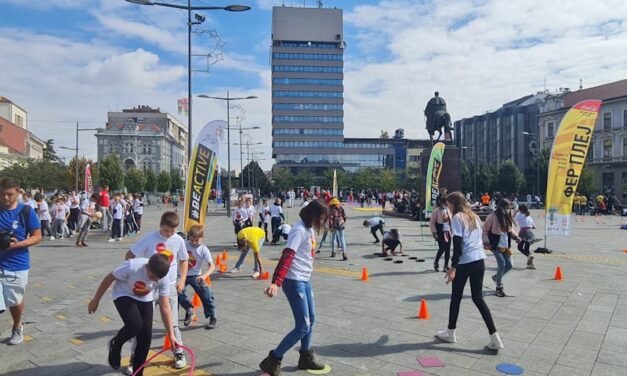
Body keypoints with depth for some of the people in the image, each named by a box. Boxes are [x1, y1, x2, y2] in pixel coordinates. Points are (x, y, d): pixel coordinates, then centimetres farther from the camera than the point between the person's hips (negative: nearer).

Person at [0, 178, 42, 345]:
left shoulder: (26, 211, -8)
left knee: (15, 301, 16)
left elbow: (37, 237, -3)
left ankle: (17, 328, 41)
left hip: (17, 264, -1)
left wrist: (18, 244, -20)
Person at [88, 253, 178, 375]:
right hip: (123, 296, -3)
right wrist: (95, 300, -6)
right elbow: (109, 279, -18)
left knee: (146, 336, -4)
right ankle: (115, 345, 7)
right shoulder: (132, 266, -37)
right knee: (135, 325, -27)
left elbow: (165, 307, -17)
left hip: (145, 300, 3)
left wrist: (171, 334, -17)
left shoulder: (164, 279, -25)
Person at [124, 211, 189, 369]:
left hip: (169, 286, 1)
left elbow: (183, 260, 10)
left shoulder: (179, 240, -4)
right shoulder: (149, 238, -13)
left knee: (172, 323, 5)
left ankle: (179, 353, 21)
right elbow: (129, 256, -7)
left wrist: (182, 280, 2)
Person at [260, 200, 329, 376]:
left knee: (310, 321, 19)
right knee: (303, 327, -5)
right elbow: (287, 256, -30)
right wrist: (275, 282, -39)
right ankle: (272, 361, 7)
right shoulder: (299, 230, -20)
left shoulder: (310, 229, 8)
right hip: (294, 281, -9)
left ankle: (306, 357, 37)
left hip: (305, 279, 9)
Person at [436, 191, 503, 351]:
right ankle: (494, 337, 5)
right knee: (478, 298, 11)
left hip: (464, 262, -6)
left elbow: (457, 245, -16)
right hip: (479, 260, 7)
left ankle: (451, 333, 24)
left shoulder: (457, 217, -9)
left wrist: (453, 267, -15)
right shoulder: (474, 216, 14)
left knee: (456, 297, 10)